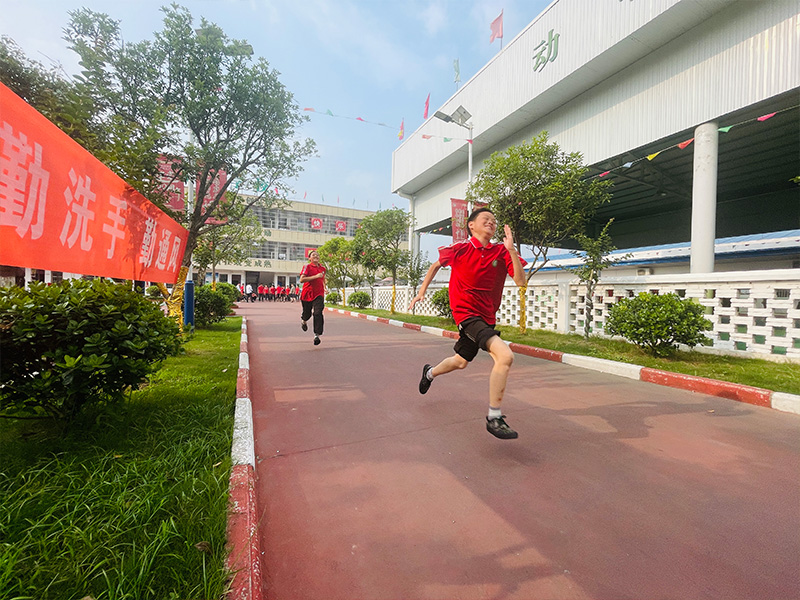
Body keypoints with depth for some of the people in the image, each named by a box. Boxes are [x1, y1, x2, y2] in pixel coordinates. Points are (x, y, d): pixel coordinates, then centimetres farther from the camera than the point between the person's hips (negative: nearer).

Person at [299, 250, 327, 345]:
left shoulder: (323, 268, 11)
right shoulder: (307, 267, -4)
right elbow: (301, 280, -18)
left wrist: (324, 287, 21)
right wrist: (315, 276, -22)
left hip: (319, 294, 2)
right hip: (307, 294, -2)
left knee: (318, 313, -15)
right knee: (307, 313, 13)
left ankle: (317, 335, -14)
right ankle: (303, 320, 51)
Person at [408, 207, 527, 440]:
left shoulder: (502, 252, 0)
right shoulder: (460, 249, -5)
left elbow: (520, 281, -11)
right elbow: (437, 265, 12)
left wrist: (511, 249, -20)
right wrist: (421, 291, 11)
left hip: (486, 316, 6)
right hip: (466, 312, -5)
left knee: (461, 361, 24)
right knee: (505, 355, -24)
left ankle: (430, 372, 54)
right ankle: (494, 418, -12)